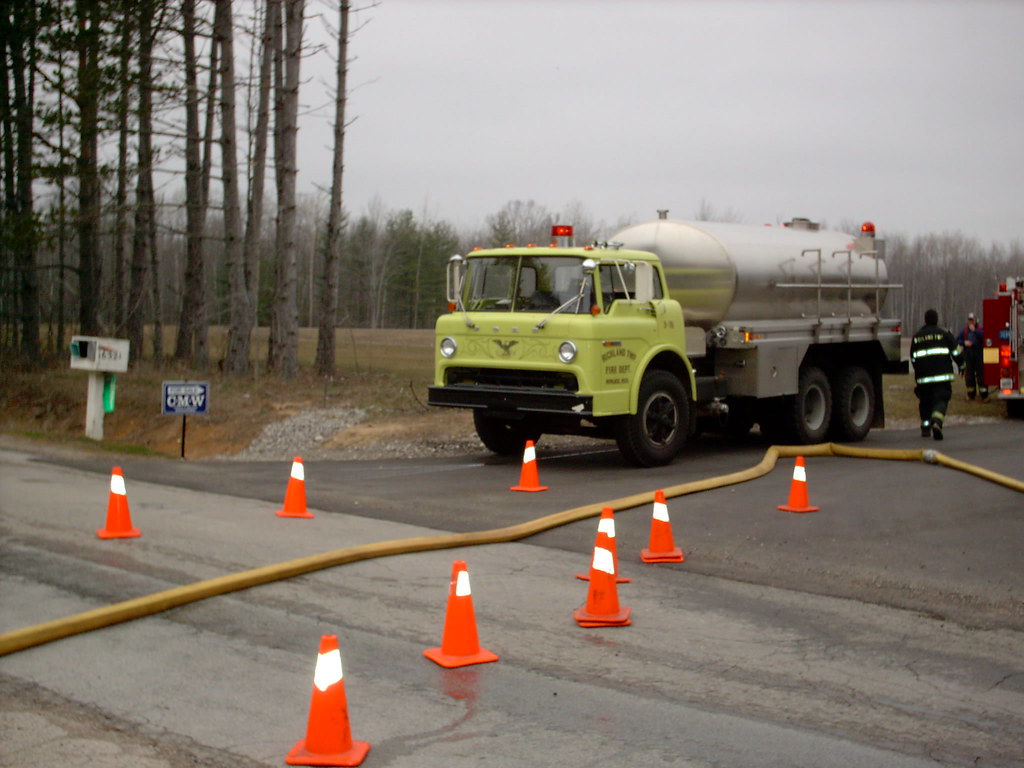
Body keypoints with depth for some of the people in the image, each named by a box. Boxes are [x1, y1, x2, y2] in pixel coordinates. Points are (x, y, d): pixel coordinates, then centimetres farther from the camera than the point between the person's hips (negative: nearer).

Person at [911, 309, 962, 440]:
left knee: (925, 401, 16)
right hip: (942, 375, -3)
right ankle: (937, 421, -30)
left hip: (923, 376, 3)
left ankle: (925, 427, 14)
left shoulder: (916, 337, 13)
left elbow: (913, 358, 17)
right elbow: (955, 352, 2)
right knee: (941, 400, -6)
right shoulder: (944, 334, 4)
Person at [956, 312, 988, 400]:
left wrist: (974, 330, -17)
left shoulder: (980, 329, 2)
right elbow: (958, 339, 9)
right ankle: (971, 394, 14)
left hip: (978, 354, -3)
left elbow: (982, 337, -16)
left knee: (980, 373, -6)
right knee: (969, 374, 5)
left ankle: (984, 395, -4)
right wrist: (964, 342, -9)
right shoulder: (965, 330, 10)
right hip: (968, 353, 3)